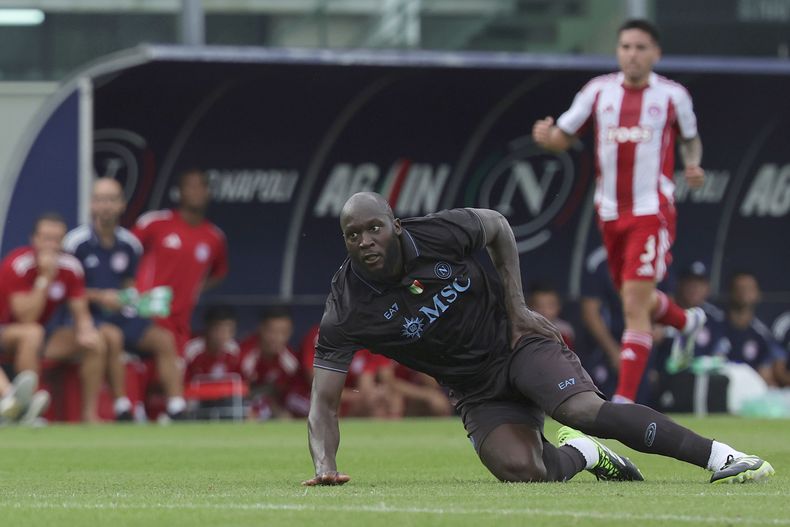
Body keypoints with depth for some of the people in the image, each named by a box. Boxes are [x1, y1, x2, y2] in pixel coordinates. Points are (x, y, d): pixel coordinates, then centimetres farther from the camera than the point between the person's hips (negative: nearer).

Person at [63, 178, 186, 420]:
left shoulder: (130, 244, 8)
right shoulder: (76, 242, -9)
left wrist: (130, 297, -1)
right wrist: (99, 297, -16)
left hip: (120, 313, 6)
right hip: (88, 316, -6)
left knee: (163, 339, -15)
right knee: (113, 336, -36)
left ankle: (177, 409, -19)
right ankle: (122, 409, -33)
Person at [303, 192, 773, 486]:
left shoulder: (442, 233, -17)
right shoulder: (346, 313, -18)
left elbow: (498, 227, 6)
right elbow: (324, 402, -18)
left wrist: (517, 308, -2)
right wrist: (324, 466, -36)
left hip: (516, 340, -1)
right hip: (476, 391, 1)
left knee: (585, 410, -27)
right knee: (520, 470, -25)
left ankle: (722, 458, -22)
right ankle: (580, 454, 11)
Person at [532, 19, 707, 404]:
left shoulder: (673, 96, -2)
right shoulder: (599, 91, 3)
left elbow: (691, 139, 15)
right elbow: (563, 137, 7)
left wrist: (692, 165, -6)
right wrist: (545, 136, -16)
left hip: (652, 212, -4)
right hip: (610, 213, 4)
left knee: (635, 304, -14)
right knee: (635, 299, 18)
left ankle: (625, 399, -14)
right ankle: (687, 321, 52)